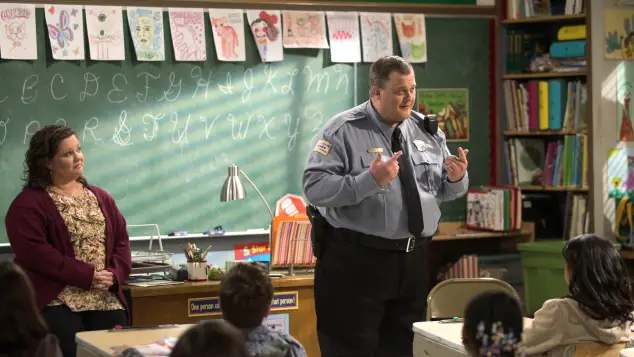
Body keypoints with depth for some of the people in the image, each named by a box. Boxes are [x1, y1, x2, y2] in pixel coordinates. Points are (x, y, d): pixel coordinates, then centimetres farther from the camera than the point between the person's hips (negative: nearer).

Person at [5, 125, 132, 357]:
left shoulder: (101, 198, 18)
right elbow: (34, 252, -14)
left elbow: (121, 240, 14)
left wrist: (114, 275, -8)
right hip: (55, 302, -5)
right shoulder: (28, 203, -2)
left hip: (105, 300, 5)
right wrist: (87, 276, -17)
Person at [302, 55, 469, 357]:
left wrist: (456, 178, -10)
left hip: (413, 260, 6)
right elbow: (315, 188, -19)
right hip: (355, 261, -6)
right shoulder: (343, 131, -9)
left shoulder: (427, 130, 9)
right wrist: (370, 180, -29)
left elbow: (445, 190, 14)